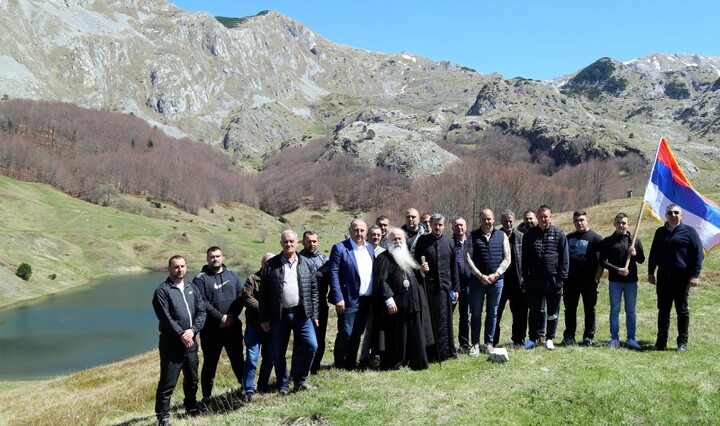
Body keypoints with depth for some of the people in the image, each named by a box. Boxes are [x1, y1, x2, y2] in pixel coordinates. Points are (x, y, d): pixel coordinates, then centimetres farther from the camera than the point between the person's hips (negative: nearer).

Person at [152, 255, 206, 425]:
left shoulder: (192, 288, 11)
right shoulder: (162, 290, -7)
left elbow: (201, 311, 4)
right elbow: (165, 317, -14)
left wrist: (192, 330, -11)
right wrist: (181, 334, -17)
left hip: (191, 342, 6)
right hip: (171, 343, -6)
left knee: (192, 379, 18)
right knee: (168, 382, -3)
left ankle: (192, 408, 35)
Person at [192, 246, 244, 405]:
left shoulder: (232, 275, 10)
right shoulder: (201, 278, -3)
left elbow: (241, 296, 4)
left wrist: (232, 316, -9)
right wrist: (220, 317, -16)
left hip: (233, 326, 3)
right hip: (211, 329, -3)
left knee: (237, 358, 14)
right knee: (210, 363, 4)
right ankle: (206, 398, 11)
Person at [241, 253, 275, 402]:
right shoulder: (252, 279, 3)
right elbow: (247, 298, -10)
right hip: (254, 325, -3)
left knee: (269, 359, 10)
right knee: (252, 359, -6)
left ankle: (262, 388, 24)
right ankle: (249, 391, 1)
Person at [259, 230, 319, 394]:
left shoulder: (307, 264, 6)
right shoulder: (271, 265, 1)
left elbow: (314, 291, 8)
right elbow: (263, 293, 0)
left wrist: (314, 314, 3)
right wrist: (264, 318, -3)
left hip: (302, 314, 1)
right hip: (279, 315, -1)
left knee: (311, 345, -6)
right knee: (278, 353, 5)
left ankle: (300, 380, 13)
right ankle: (283, 386, 22)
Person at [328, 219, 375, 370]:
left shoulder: (369, 248, 11)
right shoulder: (340, 248, -8)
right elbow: (333, 273, -12)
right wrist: (338, 298, -17)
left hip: (366, 300, 6)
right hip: (349, 300, -6)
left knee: (357, 334, 13)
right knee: (345, 334, -1)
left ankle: (351, 363, 24)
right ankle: (339, 366, 14)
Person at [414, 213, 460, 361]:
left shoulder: (449, 241, 8)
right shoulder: (423, 241, 3)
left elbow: (454, 266, 11)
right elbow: (415, 261, 7)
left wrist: (456, 287, 9)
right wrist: (420, 267, -16)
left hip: (444, 286, 1)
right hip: (427, 286, -1)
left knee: (444, 321, 3)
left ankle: (444, 352, 13)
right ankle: (430, 353, 8)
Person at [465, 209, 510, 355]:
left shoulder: (502, 236, 5)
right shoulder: (473, 236, 2)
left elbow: (507, 258, 3)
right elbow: (468, 257, -4)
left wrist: (495, 274, -8)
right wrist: (480, 275, -12)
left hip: (496, 280, 1)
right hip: (477, 279, -1)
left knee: (492, 313, 8)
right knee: (476, 313, 2)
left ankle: (489, 343, 18)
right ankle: (475, 344, 9)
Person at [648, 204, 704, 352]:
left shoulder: (689, 231, -1)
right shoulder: (660, 232, 12)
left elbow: (698, 254, -4)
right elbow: (653, 254, 17)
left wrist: (695, 275, -10)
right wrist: (651, 272, 11)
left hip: (682, 278, -4)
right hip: (663, 278, 4)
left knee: (682, 311, 4)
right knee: (663, 310, 7)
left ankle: (682, 342, 11)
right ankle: (661, 341, 14)